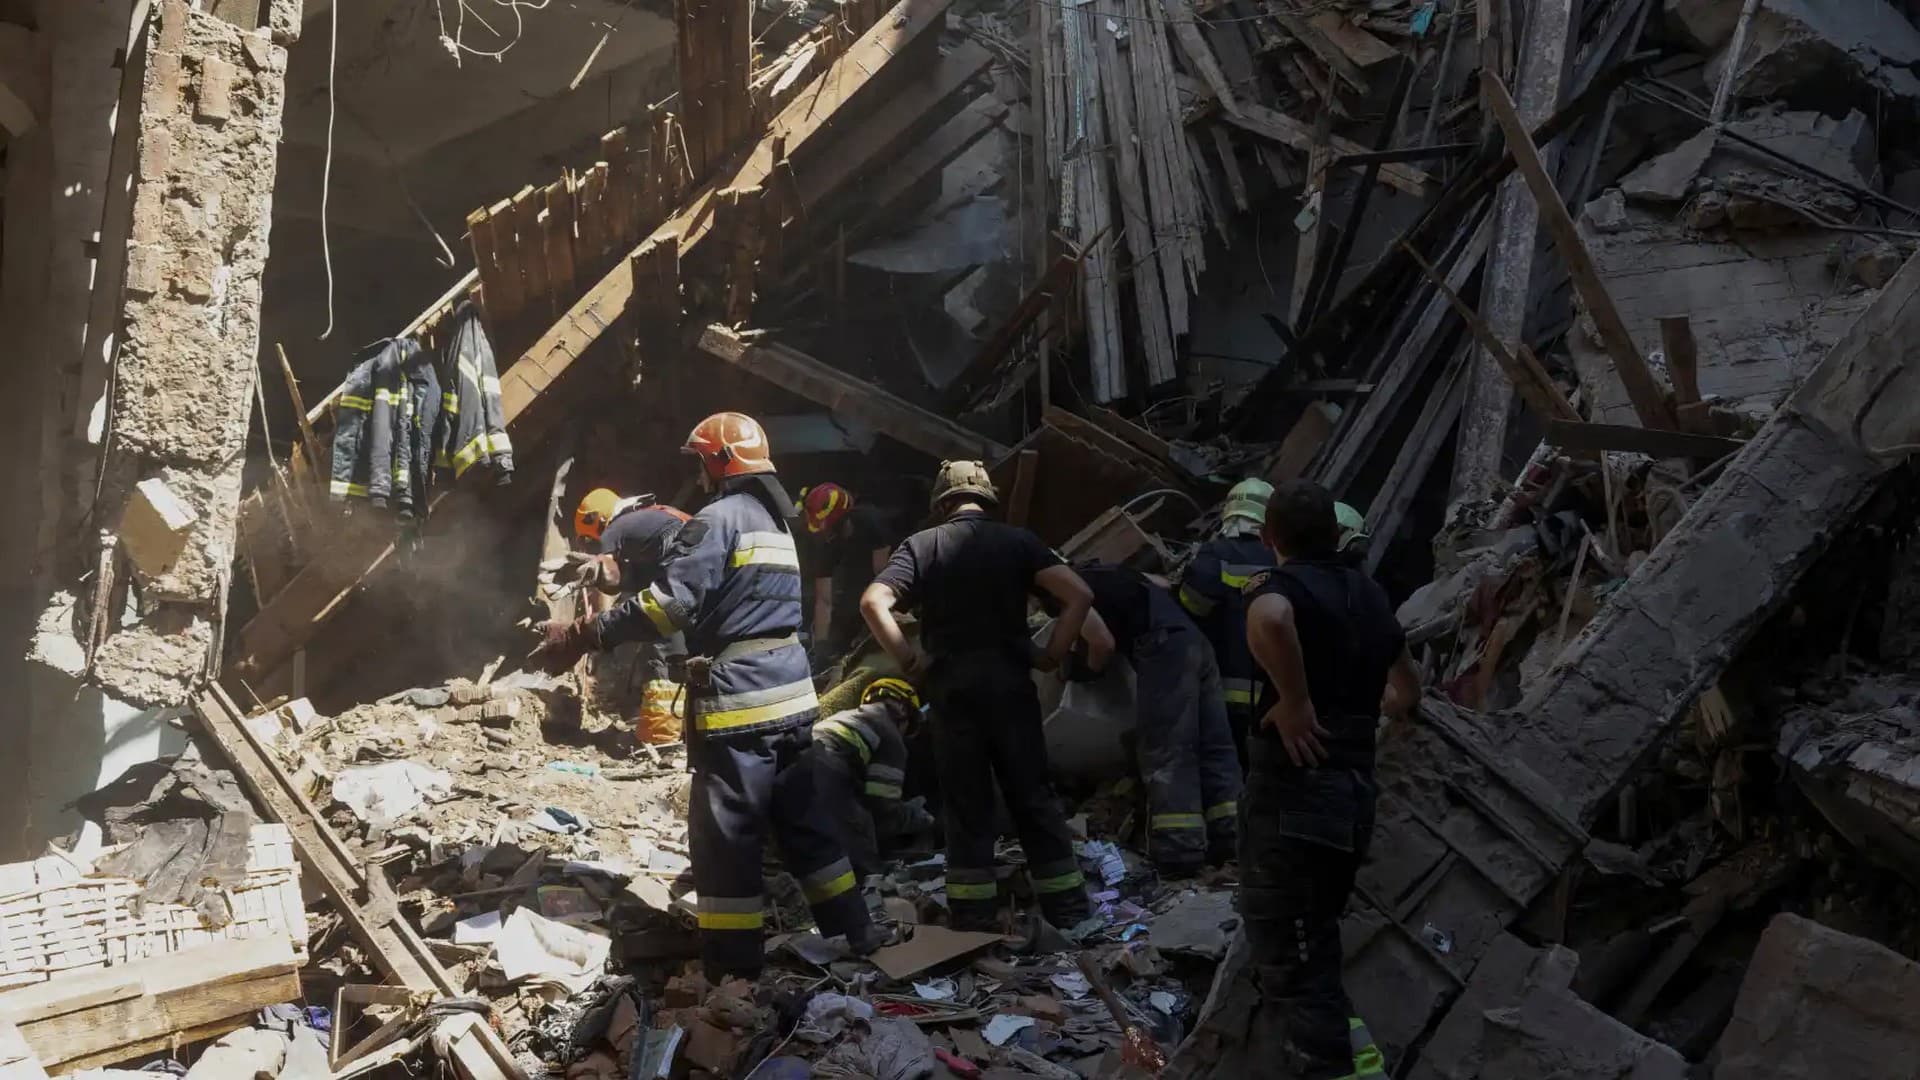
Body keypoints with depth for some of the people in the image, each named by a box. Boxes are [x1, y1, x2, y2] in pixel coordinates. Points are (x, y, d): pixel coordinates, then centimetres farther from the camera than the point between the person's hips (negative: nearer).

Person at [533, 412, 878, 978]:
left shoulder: (719, 519, -12)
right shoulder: (776, 523, 18)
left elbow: (666, 605, -19)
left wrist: (581, 635, -14)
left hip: (738, 701, -9)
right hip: (790, 695, 9)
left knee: (724, 834, -2)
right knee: (802, 818, 17)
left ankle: (731, 964, 3)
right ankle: (853, 930, 23)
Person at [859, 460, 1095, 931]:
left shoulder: (921, 544, 3)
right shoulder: (1016, 540, 3)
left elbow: (873, 602, -11)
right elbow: (1080, 594, -8)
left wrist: (908, 659, -4)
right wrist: (1054, 654, 0)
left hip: (952, 685, 0)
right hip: (1010, 680, 0)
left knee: (966, 803, 7)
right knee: (1033, 795, 9)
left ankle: (974, 917, 8)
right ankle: (1067, 906, 12)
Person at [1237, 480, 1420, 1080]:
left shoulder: (1283, 585, -9)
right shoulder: (1369, 596, 14)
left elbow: (1269, 620, -37)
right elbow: (1407, 688, 29)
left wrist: (1294, 702, -26)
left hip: (1295, 788, -8)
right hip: (1356, 787, 8)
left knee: (1290, 947, -2)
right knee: (1313, 931, 25)